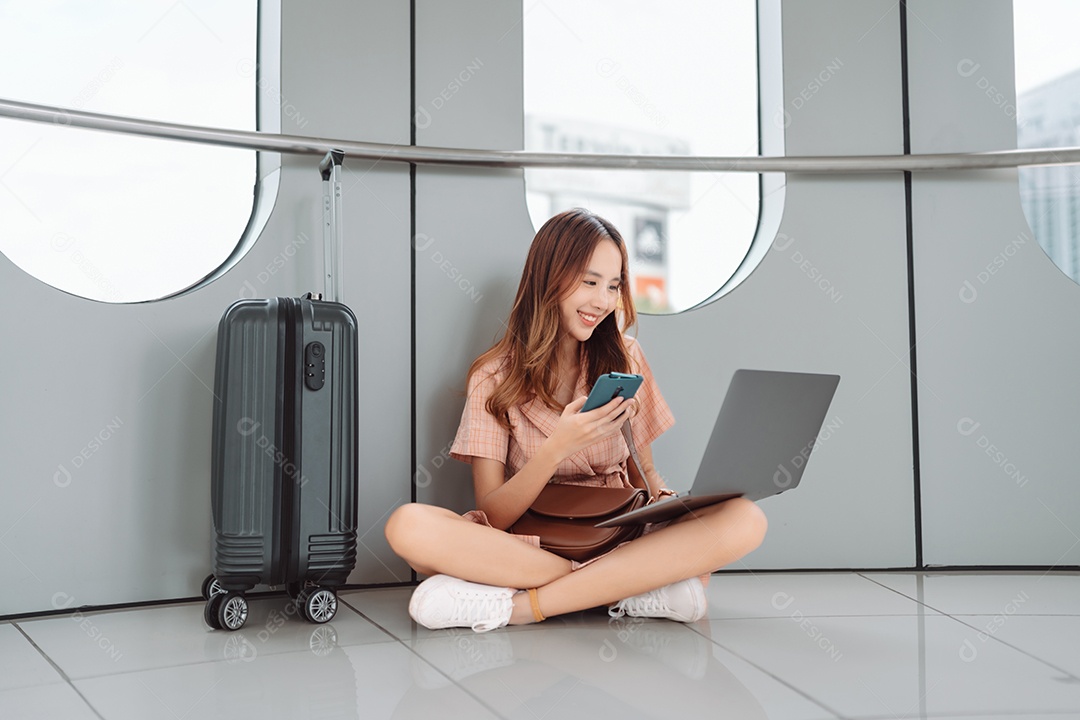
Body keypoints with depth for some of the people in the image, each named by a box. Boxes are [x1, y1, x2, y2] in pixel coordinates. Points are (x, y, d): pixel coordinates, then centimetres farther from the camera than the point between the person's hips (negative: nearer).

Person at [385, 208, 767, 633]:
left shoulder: (623, 358, 9)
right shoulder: (494, 377, 0)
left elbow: (647, 475, 11)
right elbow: (491, 516, -7)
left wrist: (668, 500, -12)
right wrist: (556, 450, -23)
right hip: (527, 543, -2)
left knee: (746, 520, -27)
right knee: (408, 525, -31)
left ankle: (517, 605, -27)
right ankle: (630, 590, -27)